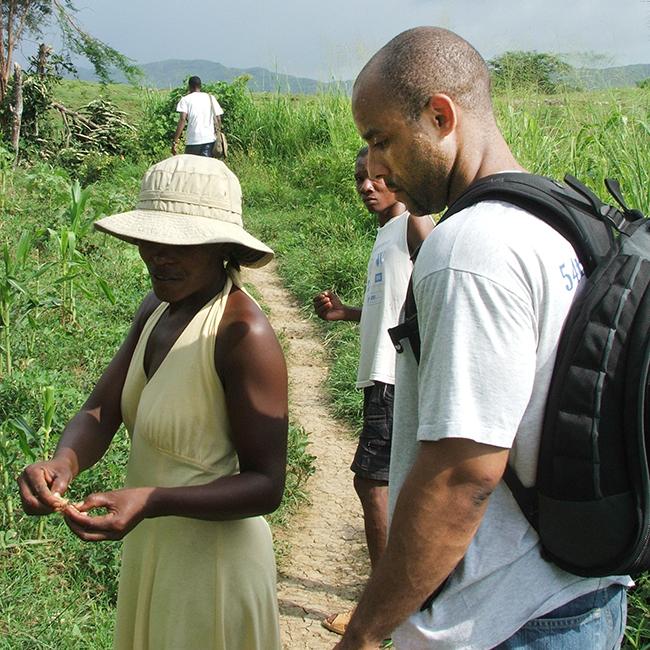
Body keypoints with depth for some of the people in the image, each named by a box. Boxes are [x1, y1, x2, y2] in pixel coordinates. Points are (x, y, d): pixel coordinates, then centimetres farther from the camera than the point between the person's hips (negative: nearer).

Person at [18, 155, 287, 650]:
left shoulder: (243, 334, -25)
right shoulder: (158, 307, -1)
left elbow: (266, 487, -23)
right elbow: (100, 412, -2)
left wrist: (151, 501, -35)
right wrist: (64, 461, -24)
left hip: (210, 560, -7)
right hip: (149, 549, 7)